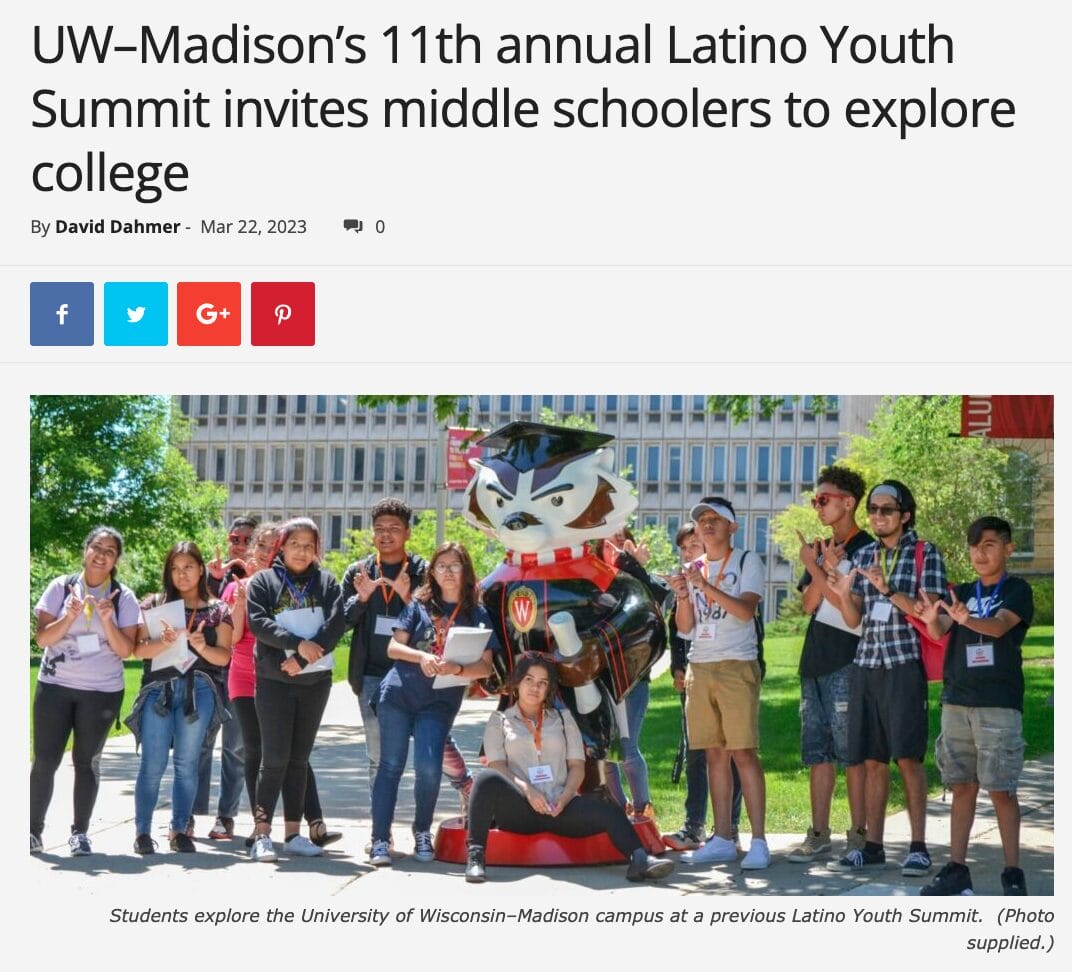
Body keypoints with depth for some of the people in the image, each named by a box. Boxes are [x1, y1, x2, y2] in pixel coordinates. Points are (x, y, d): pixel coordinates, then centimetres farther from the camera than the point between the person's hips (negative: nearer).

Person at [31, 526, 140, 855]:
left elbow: (125, 650, -4)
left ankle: (80, 832, 14)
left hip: (102, 691, 0)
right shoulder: (61, 587, 1)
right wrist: (71, 615, -19)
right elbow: (42, 638, -4)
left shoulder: (123, 597, 1)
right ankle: (34, 830, 8)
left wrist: (107, 620, -18)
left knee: (87, 761, 4)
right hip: (55, 685, 0)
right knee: (45, 760, -2)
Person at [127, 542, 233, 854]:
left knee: (187, 763, 1)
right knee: (153, 763, -5)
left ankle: (179, 829, 10)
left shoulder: (217, 610, 11)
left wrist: (200, 646, -15)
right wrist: (166, 642, -17)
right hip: (158, 689, 0)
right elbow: (139, 650, 2)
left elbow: (224, 656, 4)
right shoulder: (154, 605, 11)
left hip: (198, 690, 1)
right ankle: (142, 831, 1)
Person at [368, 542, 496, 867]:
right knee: (391, 765, -1)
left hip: (439, 703, -1)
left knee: (428, 767, -12)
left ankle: (422, 833, 11)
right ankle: (380, 840, 3)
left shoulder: (477, 615, 6)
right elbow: (393, 647, 3)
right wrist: (421, 656, -16)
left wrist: (456, 669, -20)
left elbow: (485, 667, -1)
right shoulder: (419, 605, 7)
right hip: (398, 694, 1)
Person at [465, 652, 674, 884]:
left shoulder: (562, 718, 25)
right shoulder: (500, 721, 18)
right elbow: (496, 766, 3)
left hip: (560, 806, 2)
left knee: (609, 812, -28)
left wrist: (565, 797, -7)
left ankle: (639, 860, -49)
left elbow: (577, 766, 14)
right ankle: (475, 858, -40)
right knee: (487, 779, -35)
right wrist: (527, 790, -16)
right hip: (519, 809, -2)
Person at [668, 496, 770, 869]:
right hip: (700, 668, 5)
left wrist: (707, 587, -22)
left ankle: (759, 842, -10)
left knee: (744, 753, -10)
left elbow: (746, 610, -12)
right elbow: (685, 629, 12)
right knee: (715, 754, 4)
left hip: (737, 667, -5)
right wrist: (683, 597, -7)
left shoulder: (747, 562, 2)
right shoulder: (693, 569, 16)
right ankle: (723, 839, 8)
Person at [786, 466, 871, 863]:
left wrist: (815, 568, -14)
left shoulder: (865, 548, -5)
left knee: (851, 751, -5)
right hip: (815, 659, 7)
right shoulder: (821, 547, 16)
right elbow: (809, 604, 6)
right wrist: (825, 568, -9)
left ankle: (858, 833, 0)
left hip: (846, 662, -7)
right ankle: (819, 834, 13)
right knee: (817, 750, 8)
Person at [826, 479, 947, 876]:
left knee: (908, 757, -9)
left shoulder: (926, 554, 2)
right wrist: (843, 593, -10)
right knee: (872, 760, 6)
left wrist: (889, 590, -21)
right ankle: (873, 846, 12)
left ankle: (918, 846, -5)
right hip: (867, 665, 5)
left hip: (905, 665, -4)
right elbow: (853, 620, 10)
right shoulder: (863, 556, 15)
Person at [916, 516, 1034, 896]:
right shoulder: (962, 593, 14)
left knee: (1001, 789, -4)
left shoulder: (1017, 590, 1)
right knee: (962, 787, 7)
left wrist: (967, 619, -39)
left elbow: (999, 626, -19)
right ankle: (956, 869, 12)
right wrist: (931, 618, -27)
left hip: (999, 704, -5)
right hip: (957, 701, 5)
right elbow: (938, 631, -3)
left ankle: (1013, 872, 2)